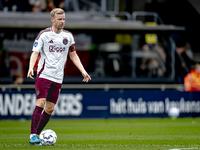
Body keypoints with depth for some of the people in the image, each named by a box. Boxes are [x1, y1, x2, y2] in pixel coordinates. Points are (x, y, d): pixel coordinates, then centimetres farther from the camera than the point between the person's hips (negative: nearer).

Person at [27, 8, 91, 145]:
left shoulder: (68, 36, 11)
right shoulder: (44, 34, -2)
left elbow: (73, 55, 20)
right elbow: (35, 53, -4)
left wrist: (83, 71, 11)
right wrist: (31, 67, -22)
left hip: (58, 77, 5)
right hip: (44, 74, -5)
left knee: (50, 109, 2)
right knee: (40, 103, -16)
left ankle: (36, 135, 12)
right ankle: (33, 135, -17)